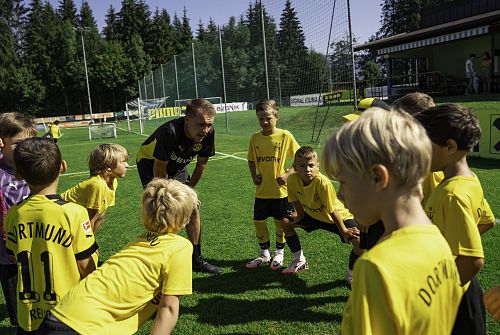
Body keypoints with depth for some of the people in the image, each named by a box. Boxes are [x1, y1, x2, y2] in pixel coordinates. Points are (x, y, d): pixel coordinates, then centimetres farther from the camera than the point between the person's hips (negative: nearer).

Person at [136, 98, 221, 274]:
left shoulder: (208, 133, -23)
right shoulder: (170, 132, -40)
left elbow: (202, 162, -6)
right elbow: (159, 168, -27)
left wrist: (189, 188, 0)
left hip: (177, 167, 6)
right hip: (150, 162, -5)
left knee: (193, 209, 3)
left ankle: (196, 259, 18)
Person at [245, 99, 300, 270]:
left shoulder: (285, 136, -10)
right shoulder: (255, 138, 1)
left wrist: (287, 174, -14)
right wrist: (254, 175, -1)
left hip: (280, 189, -3)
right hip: (261, 190, 4)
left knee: (280, 222, 9)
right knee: (258, 221, 9)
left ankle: (279, 253, 31)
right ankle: (264, 253, 29)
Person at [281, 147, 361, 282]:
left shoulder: (323, 182, -37)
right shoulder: (292, 180, -22)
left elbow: (332, 211, -29)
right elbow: (296, 201, -3)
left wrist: (344, 231, -20)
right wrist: (300, 216, 2)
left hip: (339, 215, -5)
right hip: (313, 215, 5)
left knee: (359, 242, -26)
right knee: (286, 223, -2)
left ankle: (351, 275, 3)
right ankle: (300, 261, 18)